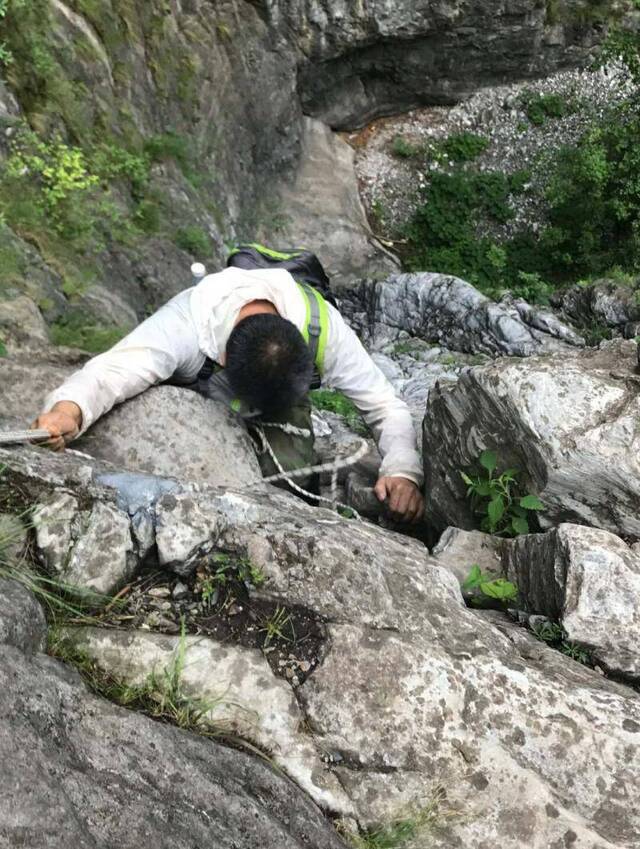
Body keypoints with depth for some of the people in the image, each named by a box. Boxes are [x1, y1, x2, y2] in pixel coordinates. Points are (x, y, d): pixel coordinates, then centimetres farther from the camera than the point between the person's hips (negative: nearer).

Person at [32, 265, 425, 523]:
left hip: (285, 397, 1)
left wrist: (403, 471, -49)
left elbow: (388, 406, -31)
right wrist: (67, 410, -76)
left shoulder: (322, 326, -37)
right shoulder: (185, 325, -43)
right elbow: (111, 372, -53)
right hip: (195, 397, 0)